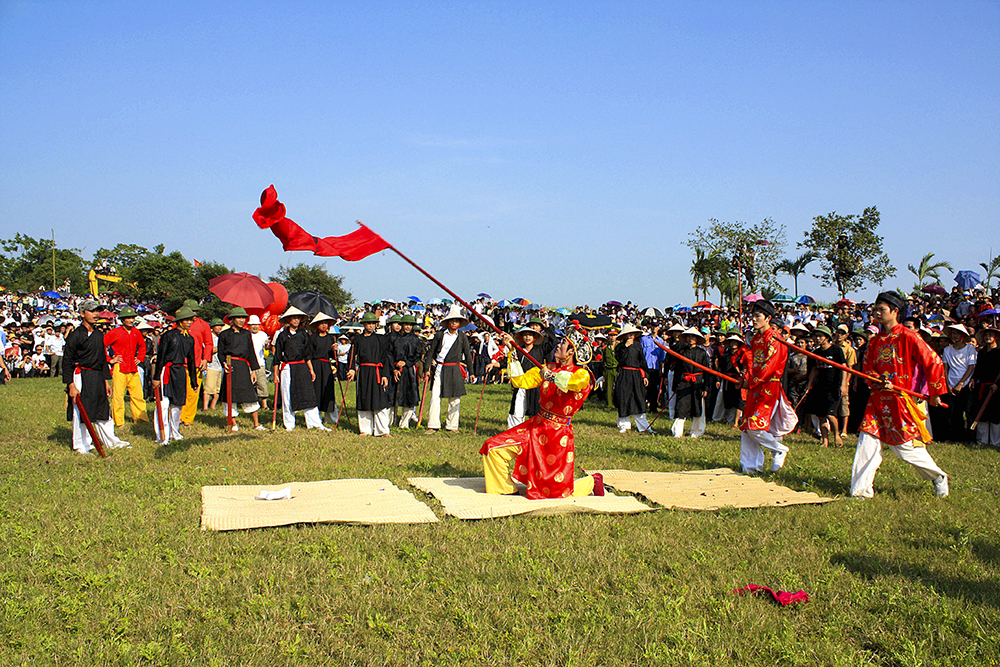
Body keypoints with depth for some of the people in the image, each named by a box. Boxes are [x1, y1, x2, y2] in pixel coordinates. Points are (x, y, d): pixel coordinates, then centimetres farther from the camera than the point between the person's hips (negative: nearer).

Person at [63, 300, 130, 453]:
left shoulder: (99, 335, 13)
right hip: (81, 376, -7)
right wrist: (71, 385, -15)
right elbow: (66, 361, -10)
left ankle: (111, 441, 21)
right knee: (81, 412, -1)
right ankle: (81, 445, 9)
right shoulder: (75, 335, -9)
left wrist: (106, 381, 17)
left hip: (98, 377, 7)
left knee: (103, 409, 12)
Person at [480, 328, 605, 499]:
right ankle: (507, 490, 15)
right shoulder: (548, 368, 9)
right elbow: (520, 381, 6)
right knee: (493, 447, -5)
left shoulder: (582, 374, -9)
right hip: (536, 426, 6)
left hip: (559, 433, -6)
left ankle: (592, 481, 25)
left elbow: (576, 382, -34)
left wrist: (552, 376, -39)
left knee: (556, 489, -4)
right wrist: (512, 353, 1)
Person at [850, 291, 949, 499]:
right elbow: (868, 368, 11)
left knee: (907, 446, 1)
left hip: (900, 398, -5)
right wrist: (879, 381, -11)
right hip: (877, 400, 5)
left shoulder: (908, 337, -8)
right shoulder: (875, 341, 10)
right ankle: (861, 489, -3)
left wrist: (935, 393, 0)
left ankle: (938, 478, 26)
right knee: (867, 441, -5)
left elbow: (934, 362, -5)